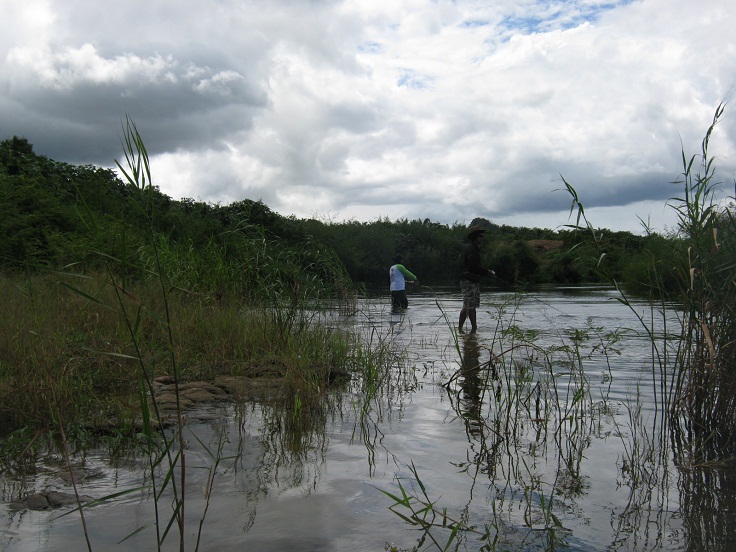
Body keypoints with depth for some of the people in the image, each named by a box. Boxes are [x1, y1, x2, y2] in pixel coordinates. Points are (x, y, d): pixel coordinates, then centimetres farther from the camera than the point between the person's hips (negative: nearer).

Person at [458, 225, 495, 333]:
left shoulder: (475, 249, 19)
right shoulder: (471, 249, -14)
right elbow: (474, 266, -23)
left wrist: (487, 272, 8)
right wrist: (487, 272, -14)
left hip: (474, 281, 10)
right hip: (468, 281, -10)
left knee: (473, 306, 10)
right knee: (468, 306, -10)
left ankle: (474, 327, 12)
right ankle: (459, 328, -5)